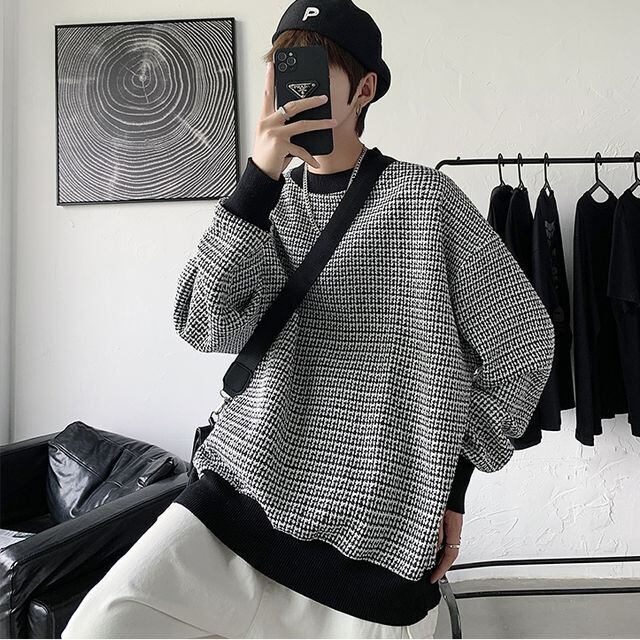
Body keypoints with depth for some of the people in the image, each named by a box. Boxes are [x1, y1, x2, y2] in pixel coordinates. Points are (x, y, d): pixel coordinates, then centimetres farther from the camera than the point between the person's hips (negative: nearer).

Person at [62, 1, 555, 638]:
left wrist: (451, 481, 3)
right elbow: (207, 326, -9)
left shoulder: (424, 197, -5)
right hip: (243, 486, 3)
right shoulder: (268, 199, 6)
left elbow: (522, 339, 1)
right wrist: (261, 175, -18)